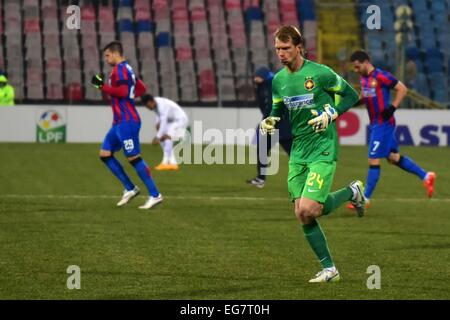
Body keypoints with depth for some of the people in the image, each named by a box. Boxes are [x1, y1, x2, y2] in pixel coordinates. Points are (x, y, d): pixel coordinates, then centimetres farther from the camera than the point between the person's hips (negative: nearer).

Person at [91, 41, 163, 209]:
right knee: (105, 154, 10)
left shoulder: (120, 69, -12)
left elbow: (123, 91, -24)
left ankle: (155, 195, -6)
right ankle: (130, 189, 13)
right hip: (120, 121, 10)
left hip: (126, 121, -10)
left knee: (134, 158, -9)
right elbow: (141, 88, 23)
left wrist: (102, 86, -17)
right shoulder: (127, 69, 18)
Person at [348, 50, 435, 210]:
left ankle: (365, 198, -1)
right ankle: (426, 176, 23)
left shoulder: (381, 76, -16)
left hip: (383, 123, -9)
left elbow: (402, 89, -13)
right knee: (393, 157, 13)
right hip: (374, 124, 9)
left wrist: (392, 108, -20)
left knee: (373, 160, -6)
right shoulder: (363, 78, 9)